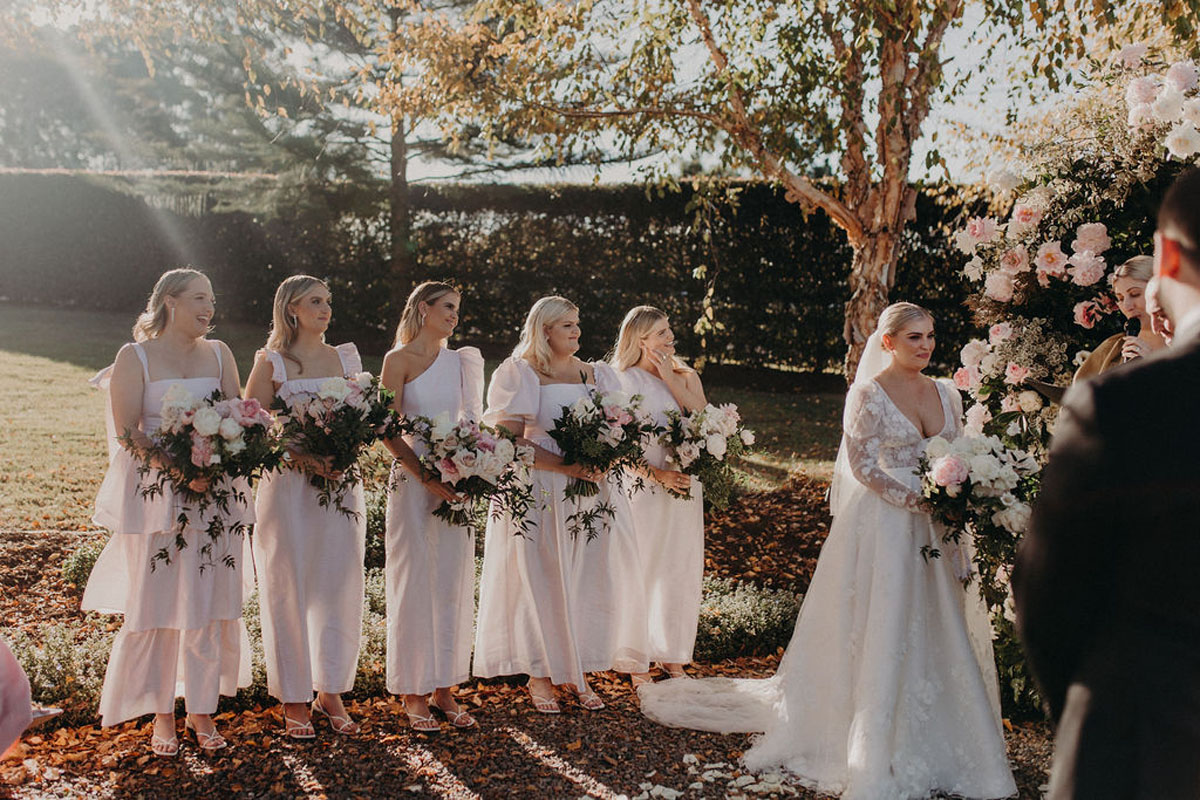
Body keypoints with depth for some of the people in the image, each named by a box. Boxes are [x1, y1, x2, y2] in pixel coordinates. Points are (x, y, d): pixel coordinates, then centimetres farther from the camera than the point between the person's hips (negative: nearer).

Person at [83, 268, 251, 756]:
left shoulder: (219, 354, 11)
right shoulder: (135, 357, 0)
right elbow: (128, 431, -8)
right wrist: (178, 470, -21)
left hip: (216, 493, 3)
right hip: (154, 494, -3)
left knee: (211, 602, 4)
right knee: (155, 601, 1)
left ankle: (202, 709, 16)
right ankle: (161, 714, 14)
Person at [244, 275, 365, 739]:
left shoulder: (345, 359, 11)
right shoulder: (271, 362, 0)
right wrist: (302, 457, -18)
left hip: (340, 485, 4)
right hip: (288, 487, -3)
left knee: (339, 587, 4)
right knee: (289, 590, 1)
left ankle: (330, 692, 16)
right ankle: (293, 700, 12)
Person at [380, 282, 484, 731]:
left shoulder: (459, 361, 13)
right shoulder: (399, 359, -2)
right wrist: (427, 477, -17)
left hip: (455, 482, 5)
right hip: (413, 479, -5)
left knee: (453, 583, 6)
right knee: (414, 582, 0)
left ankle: (444, 688, 15)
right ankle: (413, 693, 10)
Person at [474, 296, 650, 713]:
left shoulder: (596, 376, 14)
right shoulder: (519, 375, -2)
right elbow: (510, 442, -11)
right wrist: (564, 466, -20)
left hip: (593, 492, 5)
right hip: (539, 495, -4)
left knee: (589, 580, 4)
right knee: (541, 581, -1)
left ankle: (578, 673, 16)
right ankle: (540, 676, 12)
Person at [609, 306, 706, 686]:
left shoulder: (687, 377, 10)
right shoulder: (625, 381, -4)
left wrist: (673, 381, -8)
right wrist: (657, 473, -17)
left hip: (686, 487, 5)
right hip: (644, 488, -5)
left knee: (683, 572, 8)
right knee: (642, 572, -1)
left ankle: (673, 661, 21)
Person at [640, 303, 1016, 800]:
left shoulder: (946, 394, 10)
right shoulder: (868, 394, -7)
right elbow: (863, 466, -12)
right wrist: (917, 501, -19)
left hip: (936, 532, 6)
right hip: (884, 528, -6)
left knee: (940, 636, 8)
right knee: (883, 633, -1)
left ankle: (936, 747, 21)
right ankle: (878, 753, 10)